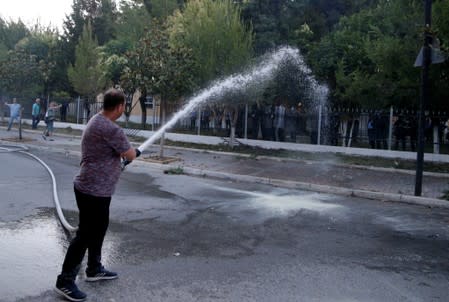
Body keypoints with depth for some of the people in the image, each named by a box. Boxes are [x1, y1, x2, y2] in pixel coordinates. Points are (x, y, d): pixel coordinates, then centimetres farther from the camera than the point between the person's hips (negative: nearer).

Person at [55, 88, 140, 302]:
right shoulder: (111, 129, -25)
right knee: (85, 234, -2)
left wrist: (124, 151, 15)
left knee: (99, 228, 21)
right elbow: (130, 155, -12)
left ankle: (94, 270, 35)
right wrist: (135, 151, 9)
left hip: (97, 188, 10)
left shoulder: (97, 120, 8)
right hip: (93, 191, -10)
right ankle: (65, 281, 8)